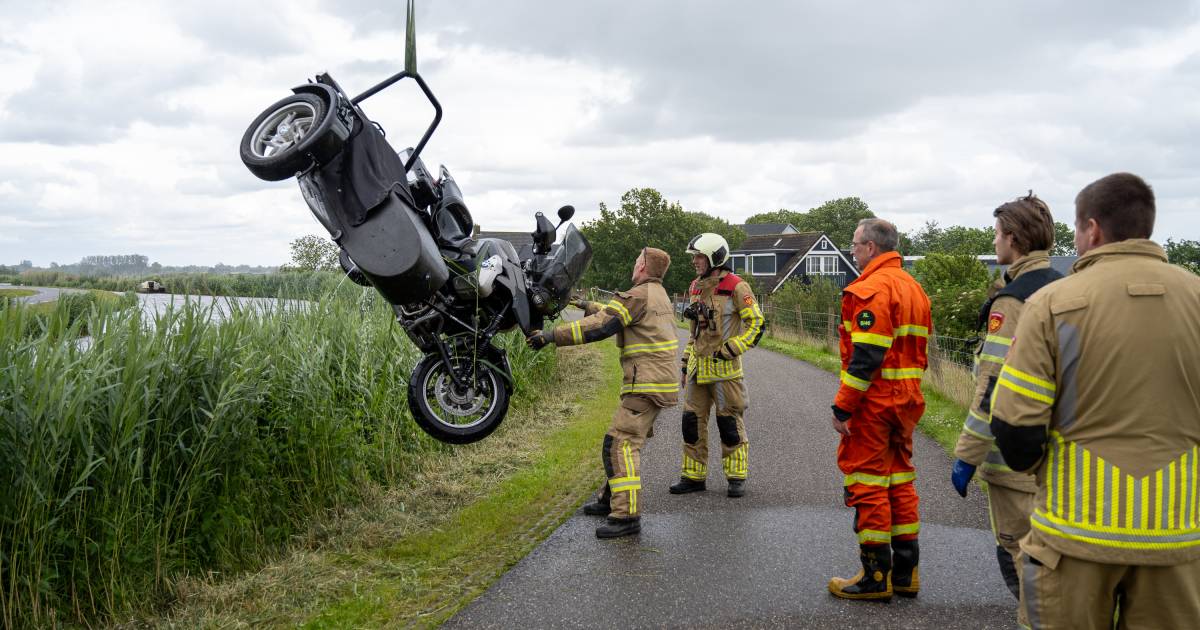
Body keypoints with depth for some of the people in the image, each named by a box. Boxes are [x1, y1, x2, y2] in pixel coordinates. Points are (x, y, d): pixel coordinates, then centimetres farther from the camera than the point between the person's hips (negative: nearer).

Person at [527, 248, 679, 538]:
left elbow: (599, 327, -18)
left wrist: (552, 335, -16)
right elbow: (615, 313, 33)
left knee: (621, 443, -13)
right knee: (628, 439, 19)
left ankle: (626, 515, -18)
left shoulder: (638, 296, -12)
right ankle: (611, 499, 29)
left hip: (646, 385, -10)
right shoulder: (659, 295, 19)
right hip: (659, 382, 10)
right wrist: (591, 307, 43)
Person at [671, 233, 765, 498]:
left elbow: (757, 323, -10)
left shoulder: (735, 287, -10)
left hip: (725, 367, -7)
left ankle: (736, 478, 11)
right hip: (698, 367, 7)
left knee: (730, 423, 0)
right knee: (692, 421, 8)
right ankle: (694, 477, 18)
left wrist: (731, 349, -16)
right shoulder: (695, 288, 14)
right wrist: (685, 364, 19)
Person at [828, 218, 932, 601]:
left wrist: (842, 407, -18)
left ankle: (876, 576, 4)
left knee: (867, 484, -1)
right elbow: (917, 350, 17)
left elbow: (866, 357, -22)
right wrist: (909, 397, 20)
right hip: (907, 401, 9)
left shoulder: (871, 289, -15)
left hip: (873, 401, -9)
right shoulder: (913, 288, 15)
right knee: (900, 479, 15)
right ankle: (906, 572, 21)